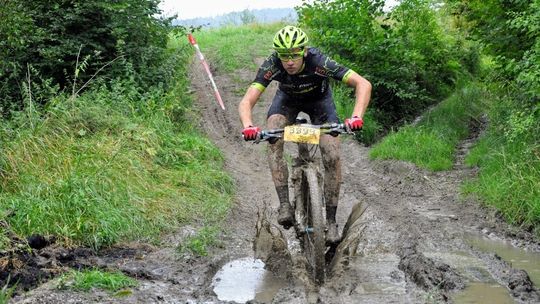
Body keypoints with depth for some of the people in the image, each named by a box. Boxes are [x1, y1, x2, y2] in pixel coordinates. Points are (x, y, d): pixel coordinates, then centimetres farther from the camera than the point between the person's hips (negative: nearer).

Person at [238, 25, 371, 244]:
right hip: (288, 99, 1)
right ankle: (285, 205, -25)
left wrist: (357, 117, -58)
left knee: (332, 156, -18)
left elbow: (363, 84, -42)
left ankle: (331, 221, -5)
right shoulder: (272, 66, -33)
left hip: (319, 99, -1)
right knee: (273, 141, -28)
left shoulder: (318, 62, -39)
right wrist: (248, 126, -58)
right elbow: (247, 101, -37)